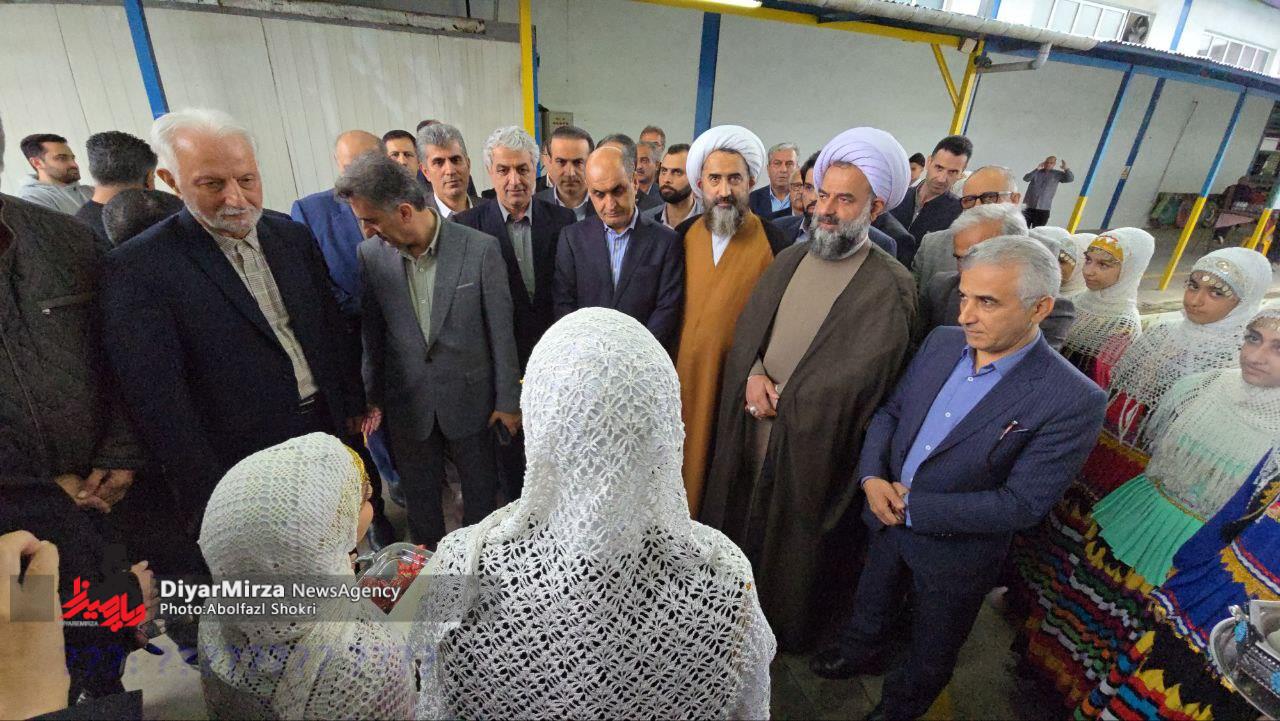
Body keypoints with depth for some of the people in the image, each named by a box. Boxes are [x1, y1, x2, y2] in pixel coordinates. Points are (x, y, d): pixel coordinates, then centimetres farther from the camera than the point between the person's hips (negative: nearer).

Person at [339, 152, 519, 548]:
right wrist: (372, 396, 8)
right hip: (406, 401, 3)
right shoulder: (370, 254, -6)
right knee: (419, 494, 19)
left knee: (480, 487, 17)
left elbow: (501, 331, -10)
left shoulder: (480, 249, -16)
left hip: (469, 397, -2)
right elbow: (372, 333, 4)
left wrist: (508, 399, -5)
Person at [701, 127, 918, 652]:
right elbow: (747, 327, 6)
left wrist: (781, 397, -13)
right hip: (751, 424, 5)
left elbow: (856, 374, -18)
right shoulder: (790, 260, 4)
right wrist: (754, 376, -12)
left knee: (797, 536, 15)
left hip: (811, 437, -5)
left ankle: (791, 626, 44)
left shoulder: (889, 286, -14)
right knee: (742, 516, 21)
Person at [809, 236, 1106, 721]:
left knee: (932, 649, 26)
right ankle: (861, 652, 62)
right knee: (871, 604, 32)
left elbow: (1021, 505, -24)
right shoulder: (941, 343, -10)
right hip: (886, 516, 4)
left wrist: (913, 508, -23)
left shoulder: (1074, 401, -26)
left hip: (956, 550, -4)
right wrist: (871, 476, -16)